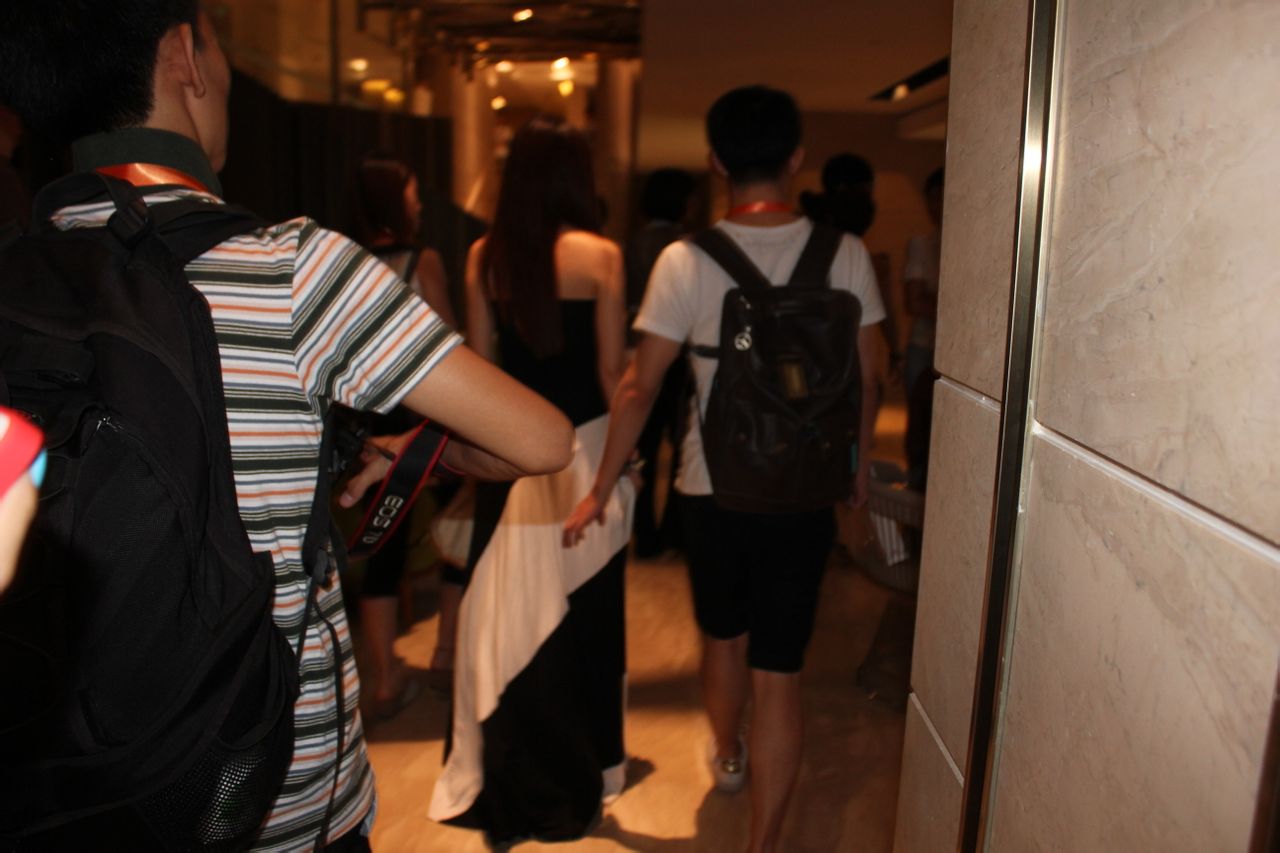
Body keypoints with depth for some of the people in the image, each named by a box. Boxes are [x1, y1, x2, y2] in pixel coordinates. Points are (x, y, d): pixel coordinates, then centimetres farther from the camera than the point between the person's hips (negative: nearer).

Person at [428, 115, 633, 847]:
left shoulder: (485, 255, 1)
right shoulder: (600, 254, -9)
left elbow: (479, 362, 5)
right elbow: (612, 369, -7)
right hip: (584, 445, -3)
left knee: (509, 604, 12)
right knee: (580, 607, 10)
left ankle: (509, 771, 27)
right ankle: (576, 770, 26)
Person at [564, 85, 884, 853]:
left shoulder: (687, 259, -11)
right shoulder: (844, 254, -7)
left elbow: (640, 386, -9)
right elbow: (867, 379, 0)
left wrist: (602, 489, 1)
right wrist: (857, 462, 18)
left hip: (713, 486, 1)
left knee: (724, 636, 25)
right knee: (779, 671, 6)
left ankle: (727, 755, 51)